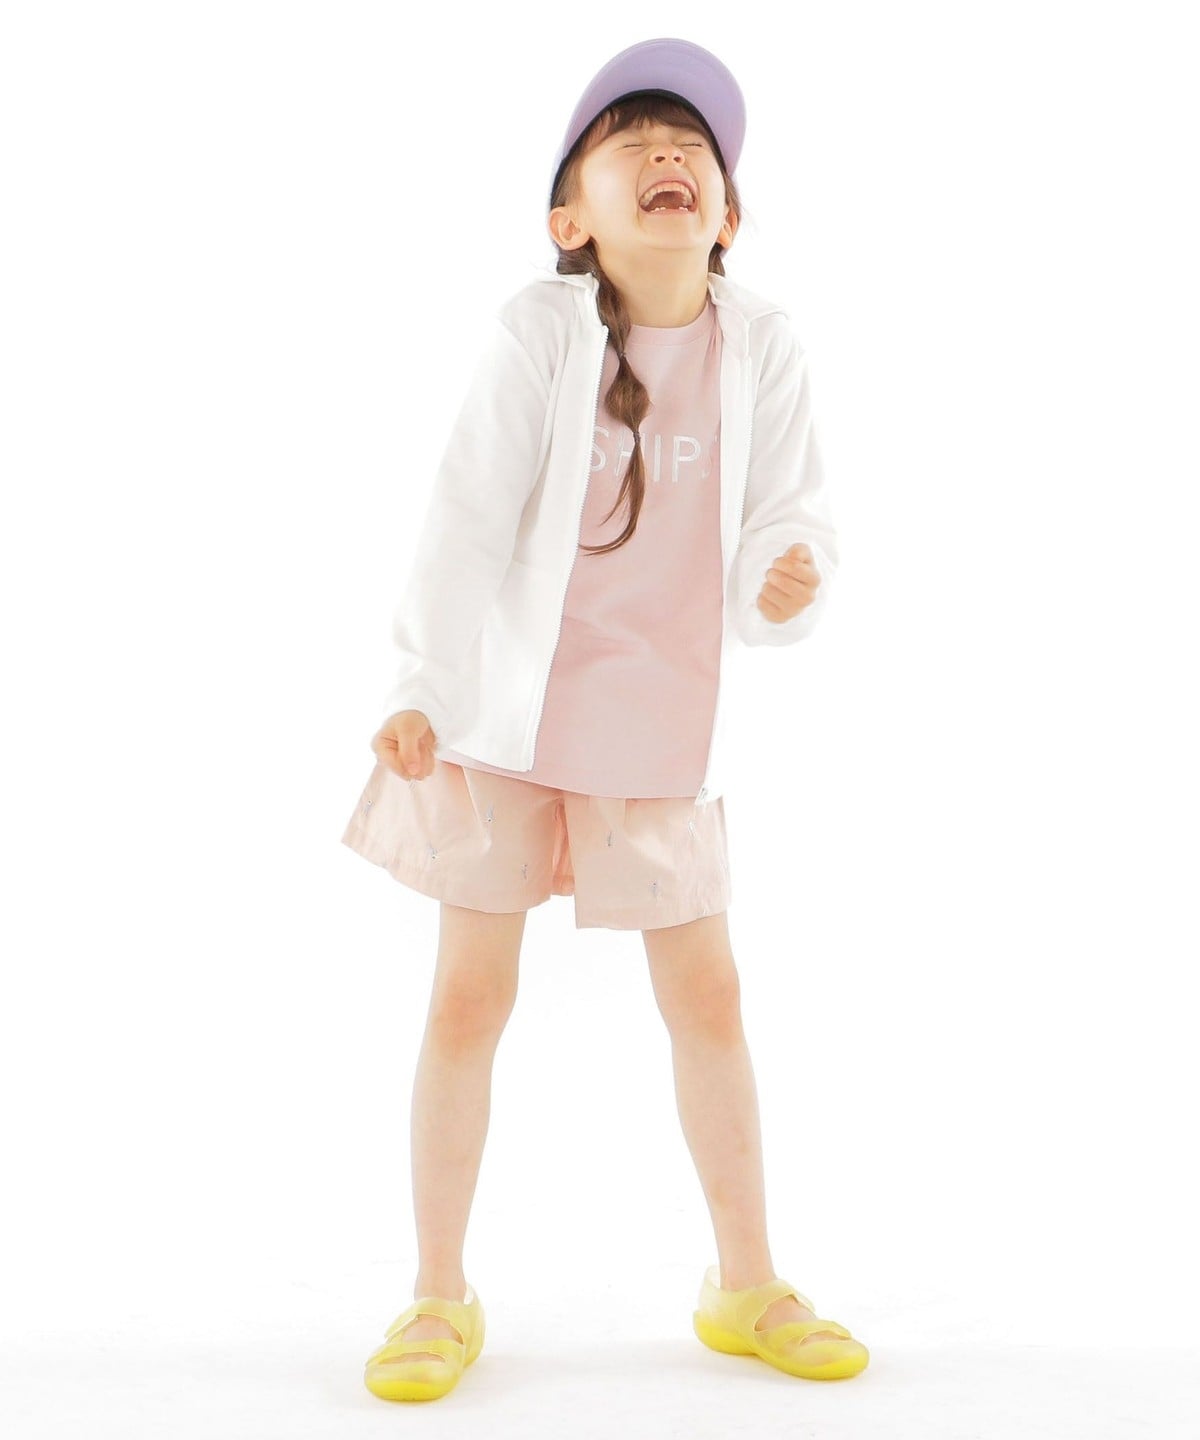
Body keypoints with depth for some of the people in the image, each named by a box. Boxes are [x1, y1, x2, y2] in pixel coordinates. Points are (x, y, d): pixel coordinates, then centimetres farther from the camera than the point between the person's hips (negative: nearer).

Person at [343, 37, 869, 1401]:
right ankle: (440, 1297, 20)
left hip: (663, 725, 3)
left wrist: (789, 582, -23)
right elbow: (466, 518, -11)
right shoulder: (537, 331, -10)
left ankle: (746, 1285, 27)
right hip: (509, 710, -2)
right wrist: (420, 688, -16)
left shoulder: (761, 346, -2)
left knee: (706, 996, 9)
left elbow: (783, 518, -1)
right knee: (470, 995, 3)